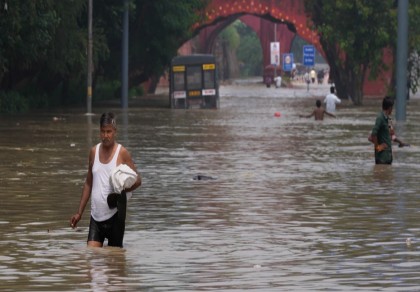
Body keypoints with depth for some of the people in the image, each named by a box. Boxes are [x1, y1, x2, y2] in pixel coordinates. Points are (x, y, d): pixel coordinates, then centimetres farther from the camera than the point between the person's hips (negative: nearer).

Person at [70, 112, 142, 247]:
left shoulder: (122, 153, -3)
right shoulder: (94, 152, 11)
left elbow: (137, 179, -1)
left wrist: (123, 187, -22)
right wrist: (79, 212, 16)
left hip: (114, 215, -4)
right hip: (96, 215, 4)